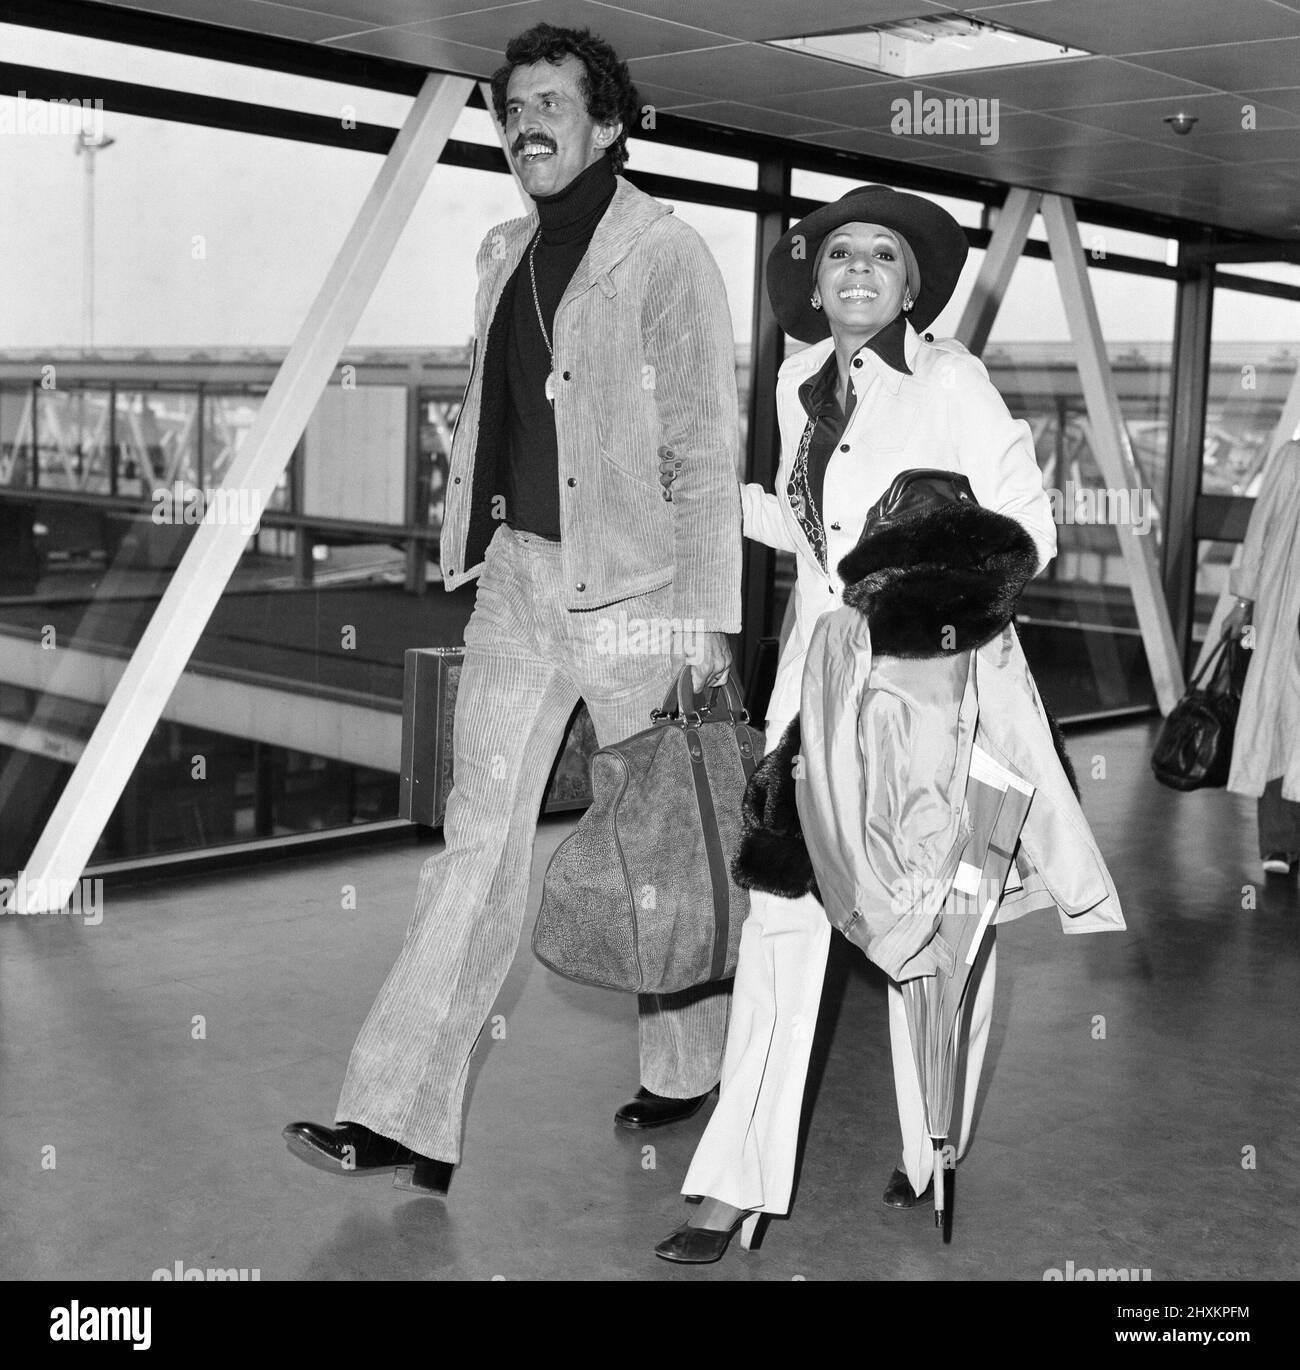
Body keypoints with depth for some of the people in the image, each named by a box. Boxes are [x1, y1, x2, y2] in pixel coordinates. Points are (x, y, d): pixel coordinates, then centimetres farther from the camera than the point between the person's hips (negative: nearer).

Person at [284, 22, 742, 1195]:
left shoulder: (665, 255, -7)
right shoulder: (505, 254, 14)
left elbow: (707, 448, -10)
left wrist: (707, 614, -14)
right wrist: (473, 546, 13)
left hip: (632, 586, -5)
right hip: (517, 573, 6)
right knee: (480, 835, 1)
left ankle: (687, 1068, 31)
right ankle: (403, 1121, 1)